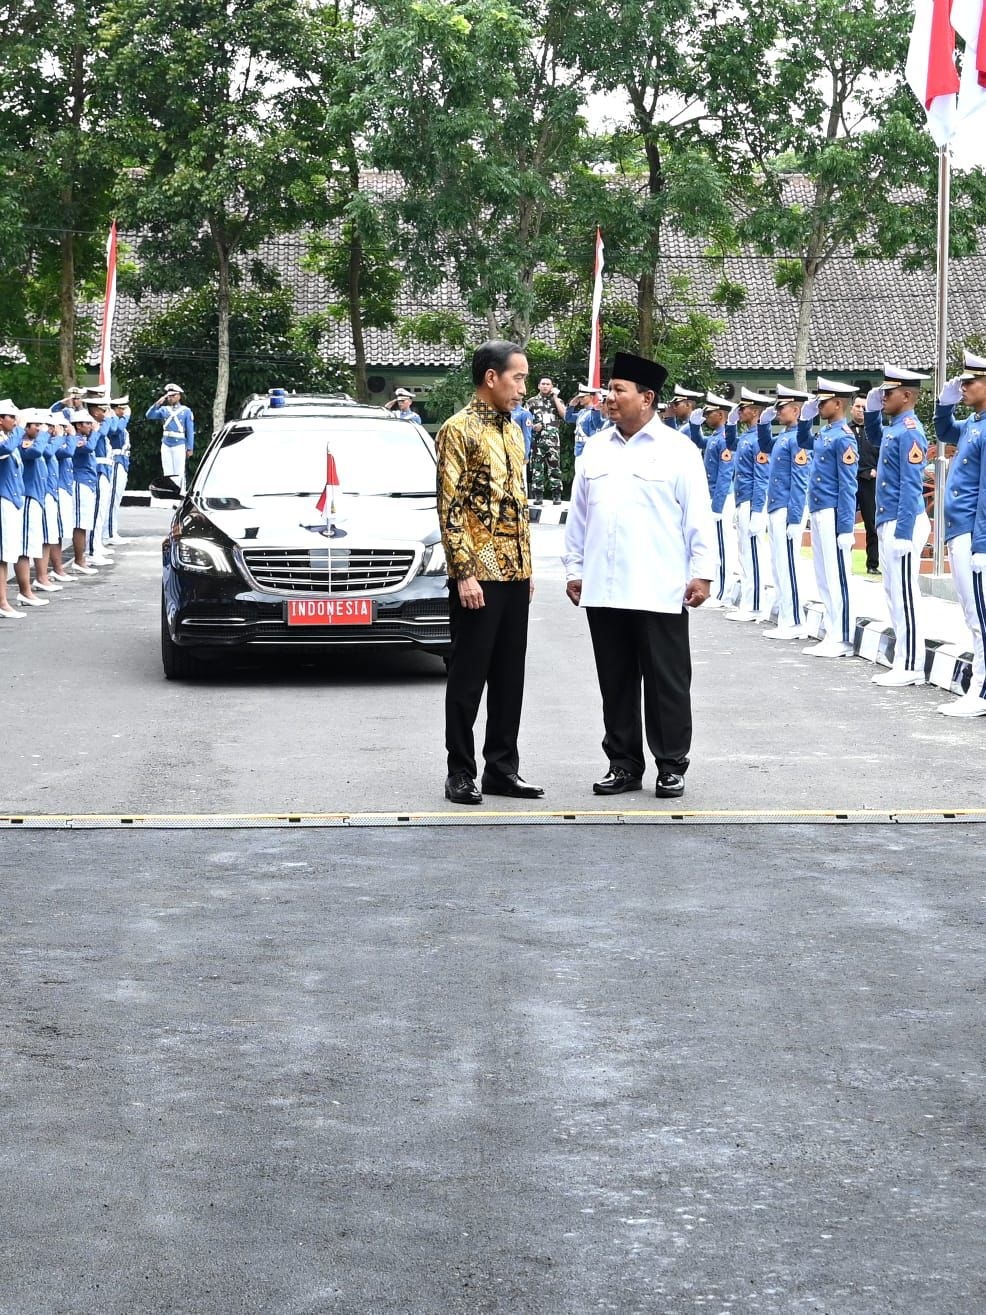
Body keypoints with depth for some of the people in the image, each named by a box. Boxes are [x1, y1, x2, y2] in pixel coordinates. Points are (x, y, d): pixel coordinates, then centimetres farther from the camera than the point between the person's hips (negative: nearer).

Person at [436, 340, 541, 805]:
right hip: (478, 575, -7)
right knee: (469, 675, -1)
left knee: (509, 676, 10)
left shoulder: (512, 431, 15)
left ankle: (502, 767, 17)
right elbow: (450, 508, -13)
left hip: (514, 574, 8)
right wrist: (464, 572, -18)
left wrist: (527, 567, 16)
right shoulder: (459, 430, -9)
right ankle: (460, 772, 6)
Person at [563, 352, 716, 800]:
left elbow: (698, 518, -2)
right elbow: (577, 515, 17)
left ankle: (671, 767, 8)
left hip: (659, 591, -5)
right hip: (602, 591, 5)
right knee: (616, 683, 9)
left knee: (667, 683, 1)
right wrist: (574, 568, 13)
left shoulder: (678, 450, 0)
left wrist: (702, 573, -8)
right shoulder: (595, 449, 13)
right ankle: (624, 764, 17)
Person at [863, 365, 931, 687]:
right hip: (890, 523, 10)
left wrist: (902, 533, -23)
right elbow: (875, 439, 38)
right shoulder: (895, 428, 12)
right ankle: (903, 664, 16)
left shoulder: (909, 432, -16)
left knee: (905, 596, -6)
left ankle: (911, 668, -3)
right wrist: (871, 410, 20)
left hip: (903, 525, -10)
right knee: (894, 594, 12)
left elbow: (911, 487, -21)